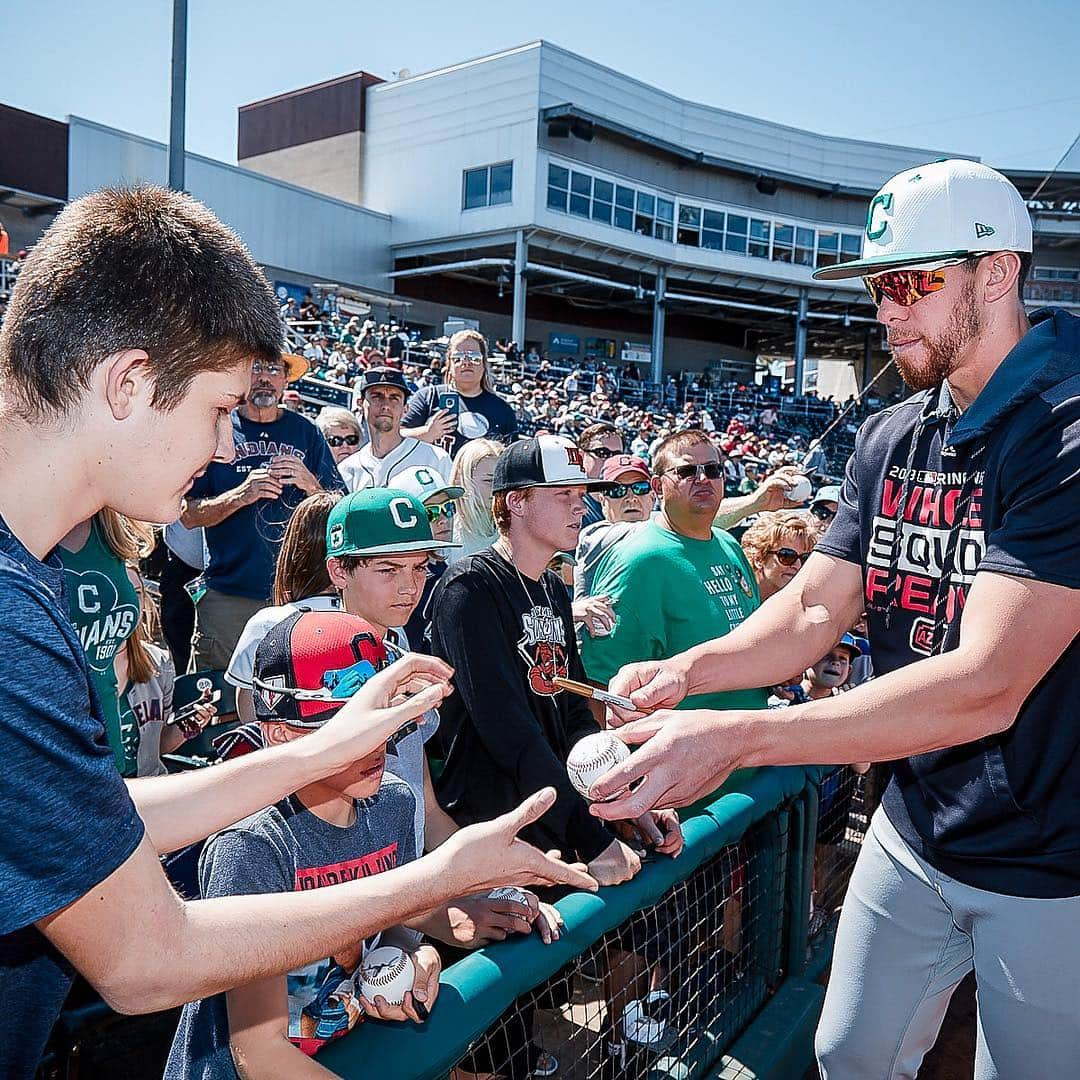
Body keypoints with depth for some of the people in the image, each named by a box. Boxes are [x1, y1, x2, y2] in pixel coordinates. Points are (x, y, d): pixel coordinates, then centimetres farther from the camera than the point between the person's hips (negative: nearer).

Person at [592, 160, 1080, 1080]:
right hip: (914, 826, 6)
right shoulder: (891, 438, 1)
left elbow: (987, 684, -33)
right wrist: (690, 669, -19)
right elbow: (815, 605, 0)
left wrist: (737, 739, -38)